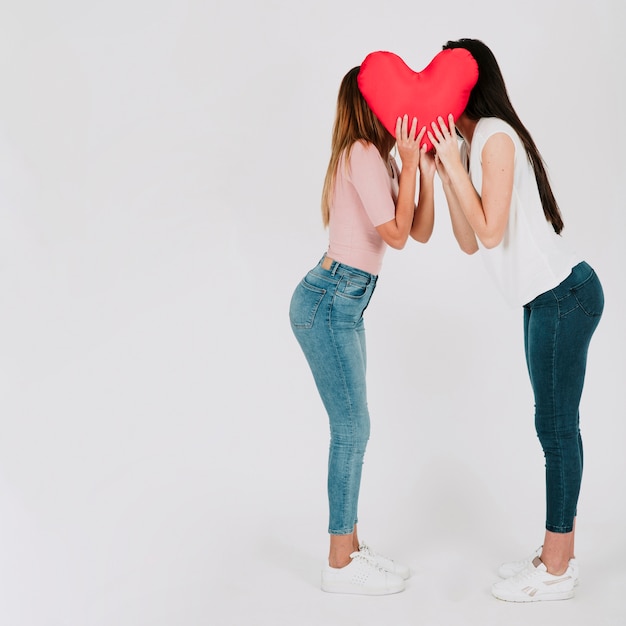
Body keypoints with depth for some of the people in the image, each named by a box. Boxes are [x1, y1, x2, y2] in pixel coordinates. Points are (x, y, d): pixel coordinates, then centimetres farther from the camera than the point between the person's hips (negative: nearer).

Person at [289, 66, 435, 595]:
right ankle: (340, 565, 8)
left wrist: (426, 170, 3)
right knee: (352, 429, -4)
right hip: (328, 303, -9)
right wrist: (408, 166, -12)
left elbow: (420, 232, 11)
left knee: (352, 429, 12)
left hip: (345, 305, 9)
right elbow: (395, 235, -15)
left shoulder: (382, 158, 16)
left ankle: (351, 547, 24)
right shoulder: (363, 153, -13)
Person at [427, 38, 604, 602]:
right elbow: (470, 242, 9)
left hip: (563, 295, -9)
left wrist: (454, 164, -16)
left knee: (557, 427, -2)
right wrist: (443, 171, 6)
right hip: (548, 298, 9)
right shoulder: (472, 144, 14)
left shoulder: (495, 135, -13)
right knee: (555, 427, 13)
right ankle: (557, 555, 25)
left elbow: (491, 232, -18)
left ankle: (556, 571, 11)